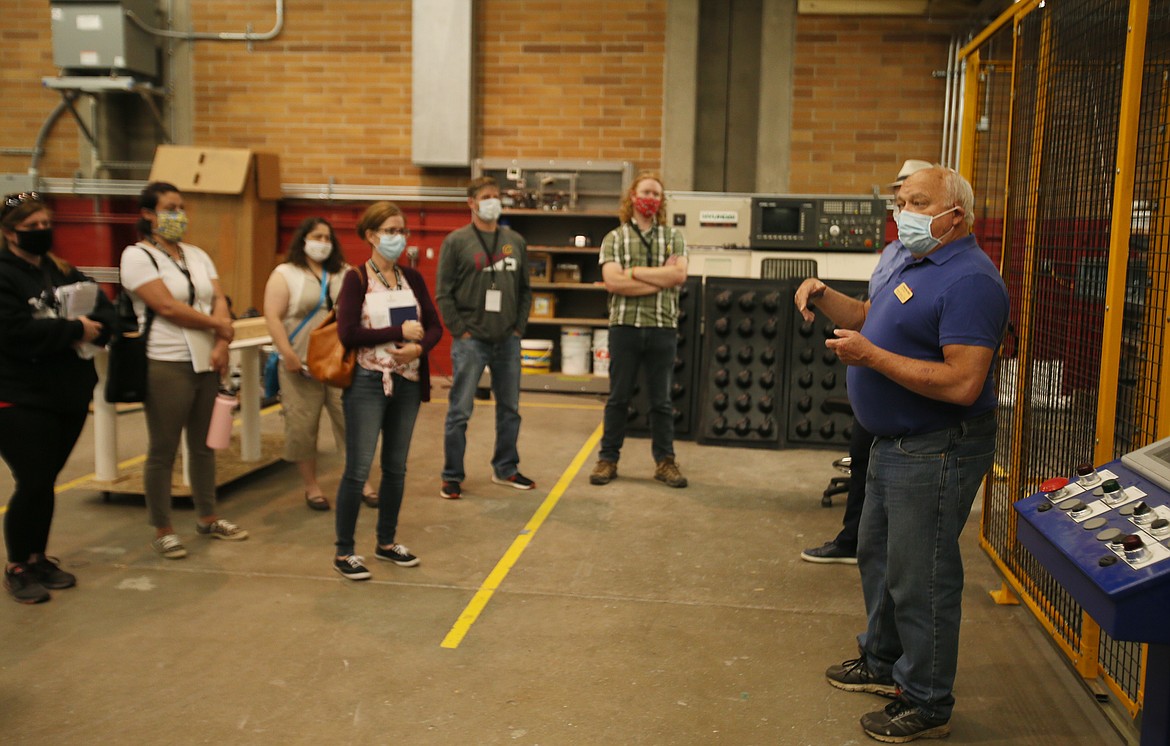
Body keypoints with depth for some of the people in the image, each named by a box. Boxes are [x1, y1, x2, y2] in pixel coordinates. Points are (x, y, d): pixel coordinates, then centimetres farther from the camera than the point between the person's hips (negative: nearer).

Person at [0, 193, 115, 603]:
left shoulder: (64, 272, 13)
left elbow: (105, 313, 7)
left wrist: (90, 328, -15)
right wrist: (73, 330, -16)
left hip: (70, 395, 6)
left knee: (46, 482, 13)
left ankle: (38, 558, 27)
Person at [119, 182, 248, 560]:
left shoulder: (198, 256, 14)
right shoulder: (137, 256, -6)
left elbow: (219, 300, 6)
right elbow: (167, 306, -16)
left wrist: (222, 345, -10)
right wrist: (218, 324, -8)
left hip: (207, 362, 6)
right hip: (166, 365, -6)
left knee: (204, 444, 14)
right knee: (163, 450, 2)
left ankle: (207, 518, 27)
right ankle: (162, 531, 12)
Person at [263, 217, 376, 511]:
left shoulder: (344, 274, 12)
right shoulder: (284, 275, 0)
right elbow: (273, 317, -8)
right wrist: (288, 354, -17)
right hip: (302, 366, -3)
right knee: (302, 426, 1)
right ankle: (310, 486, 15)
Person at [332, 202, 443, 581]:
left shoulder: (412, 278, 9)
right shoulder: (356, 278, -6)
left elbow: (435, 326, 7)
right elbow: (348, 334, -15)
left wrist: (418, 347, -14)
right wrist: (400, 331, -15)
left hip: (407, 383, 5)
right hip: (368, 382, -5)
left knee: (396, 467, 13)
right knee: (358, 469, -3)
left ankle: (386, 542, 27)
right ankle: (344, 552, 9)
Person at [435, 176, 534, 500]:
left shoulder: (516, 241, 11)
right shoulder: (456, 241, -2)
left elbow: (525, 290, 15)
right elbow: (443, 293, -4)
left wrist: (519, 327, 5)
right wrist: (460, 331, -10)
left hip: (508, 340, 5)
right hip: (471, 340, -4)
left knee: (510, 409, 13)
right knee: (460, 411, -1)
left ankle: (505, 468, 27)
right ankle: (452, 476, 9)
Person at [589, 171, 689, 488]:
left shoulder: (673, 237, 9)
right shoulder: (614, 238, 6)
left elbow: (679, 275, -8)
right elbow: (612, 281, -9)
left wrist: (635, 272, -9)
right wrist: (661, 279, -10)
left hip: (663, 327, 1)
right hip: (624, 326, -1)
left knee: (661, 399, 8)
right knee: (618, 397, 7)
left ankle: (664, 460, 18)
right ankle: (608, 459, 17)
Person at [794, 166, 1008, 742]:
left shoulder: (969, 280, -21)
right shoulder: (916, 265, 12)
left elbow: (963, 383, -29)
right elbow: (868, 317, 25)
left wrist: (871, 357, -25)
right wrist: (822, 295, 5)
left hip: (937, 453, -11)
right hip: (894, 445, 11)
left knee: (919, 579, 0)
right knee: (877, 556, 22)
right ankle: (883, 663, 40)